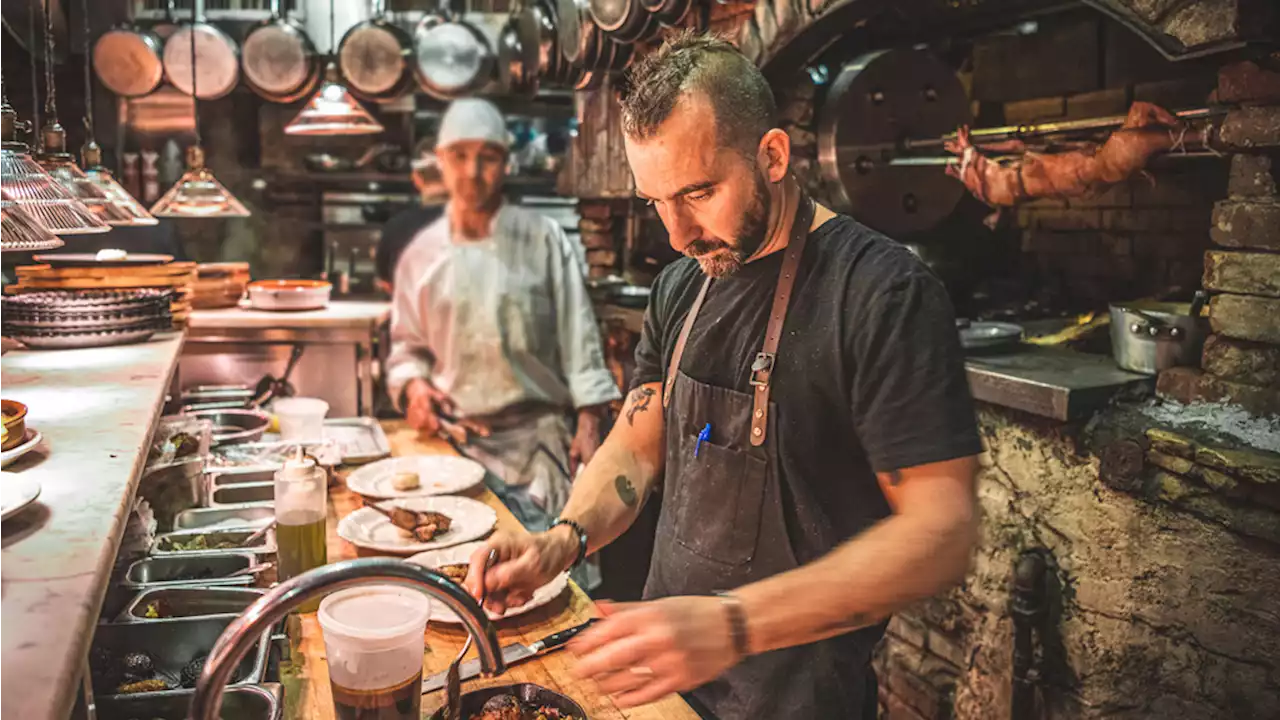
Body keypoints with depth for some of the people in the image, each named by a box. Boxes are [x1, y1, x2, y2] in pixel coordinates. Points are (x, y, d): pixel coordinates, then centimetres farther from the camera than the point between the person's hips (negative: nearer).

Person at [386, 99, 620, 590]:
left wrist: (588, 424, -5)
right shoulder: (422, 254, 7)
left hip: (537, 440, -2)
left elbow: (578, 334, -1)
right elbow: (407, 344, 17)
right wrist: (412, 383, -4)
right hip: (456, 441, 3)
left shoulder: (543, 241, -1)